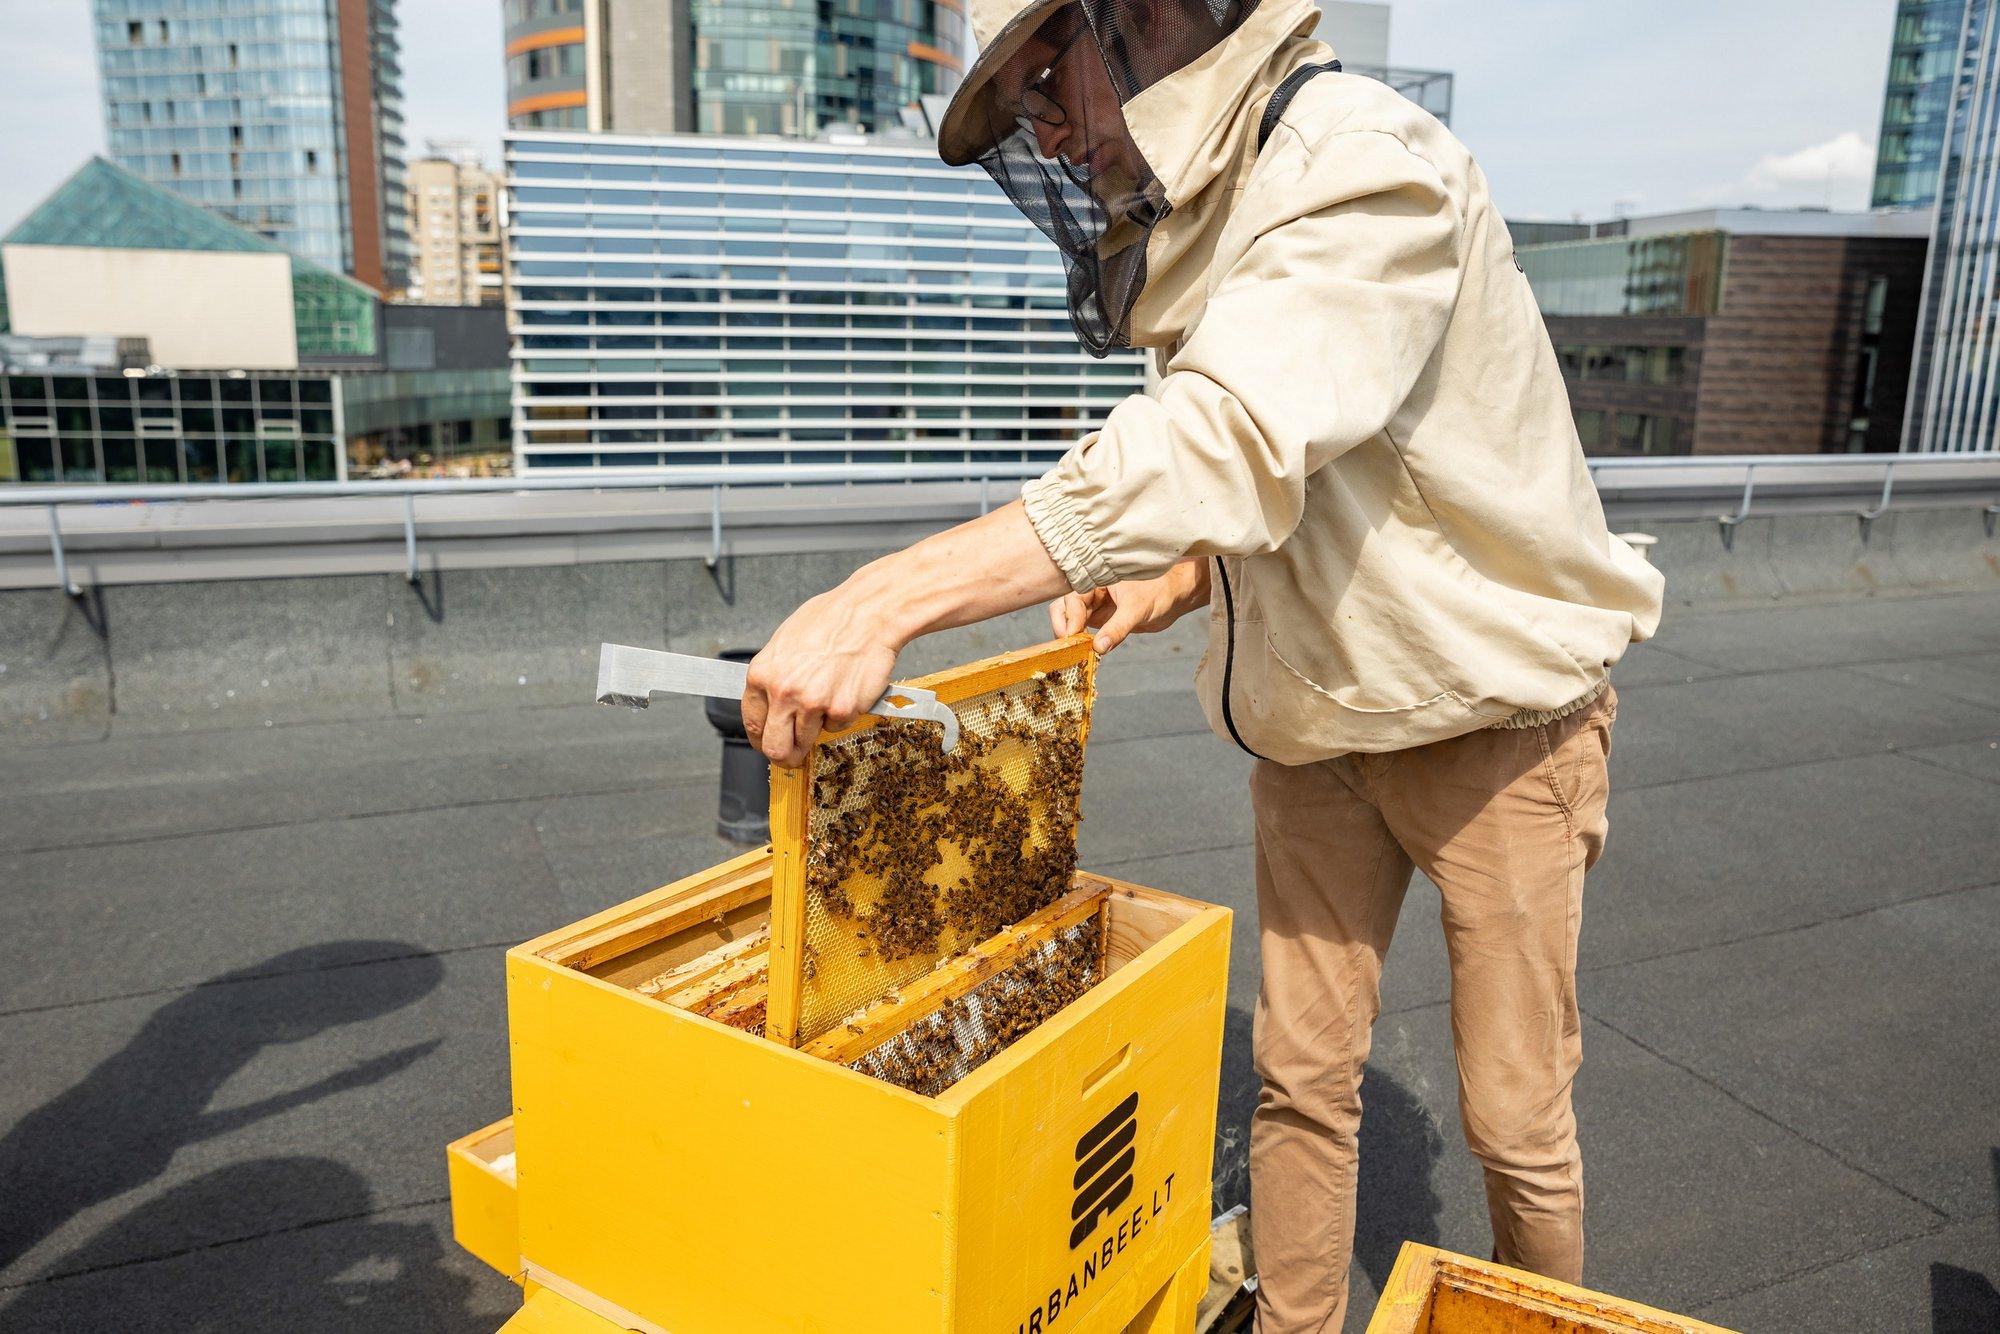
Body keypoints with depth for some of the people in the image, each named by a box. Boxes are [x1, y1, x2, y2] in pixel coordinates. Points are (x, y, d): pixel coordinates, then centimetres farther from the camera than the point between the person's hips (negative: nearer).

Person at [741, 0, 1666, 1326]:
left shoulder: (1366, 167, -22)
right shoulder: (1201, 231, 6)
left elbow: (1232, 443, -39)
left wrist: (887, 600, -45)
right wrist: (1169, 587, -5)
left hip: (1493, 717, -6)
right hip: (1318, 721, 7)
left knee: (1516, 1116, 8)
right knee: (1301, 1076, 10)